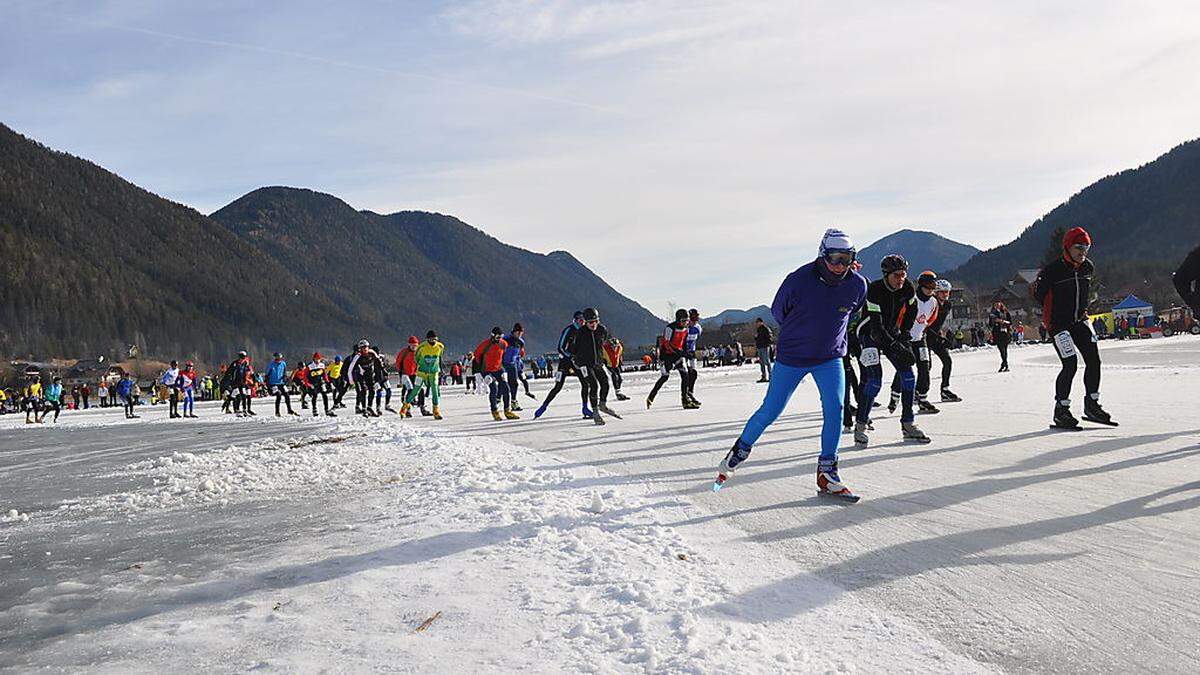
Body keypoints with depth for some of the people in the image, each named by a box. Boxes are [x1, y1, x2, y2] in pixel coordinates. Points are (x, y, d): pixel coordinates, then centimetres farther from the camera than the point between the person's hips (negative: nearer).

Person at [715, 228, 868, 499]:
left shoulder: (858, 285, -12)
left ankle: (827, 473, -3)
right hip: (792, 357, -2)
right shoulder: (798, 280, -22)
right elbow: (778, 312, -3)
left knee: (835, 408, -14)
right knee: (770, 411, 2)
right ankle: (740, 451, 26)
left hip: (830, 357, 2)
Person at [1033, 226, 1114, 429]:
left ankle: (1092, 405, 13)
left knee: (1094, 361, 0)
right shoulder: (1052, 270, -16)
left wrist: (1082, 310, 16)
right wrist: (1058, 312, 1)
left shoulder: (1088, 268, 4)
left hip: (1080, 321, 7)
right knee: (1070, 365, -13)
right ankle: (1061, 411, -1)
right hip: (1059, 323, -7)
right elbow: (1038, 294, -5)